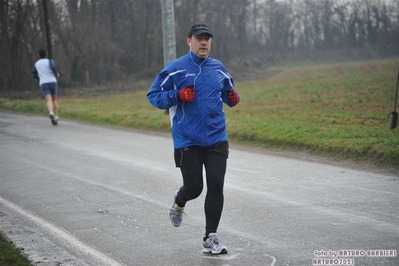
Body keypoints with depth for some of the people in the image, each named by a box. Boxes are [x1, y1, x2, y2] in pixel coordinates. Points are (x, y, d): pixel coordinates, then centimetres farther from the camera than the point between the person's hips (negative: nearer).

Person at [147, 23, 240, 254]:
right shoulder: (175, 69, -4)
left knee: (216, 186, -4)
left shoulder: (219, 68, 8)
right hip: (187, 141, -3)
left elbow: (229, 91, 22)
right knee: (194, 187, 0)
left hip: (217, 139, 3)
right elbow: (153, 96, -2)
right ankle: (179, 204, 38)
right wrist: (178, 95, -18)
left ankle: (211, 238, 7)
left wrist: (233, 98, -2)